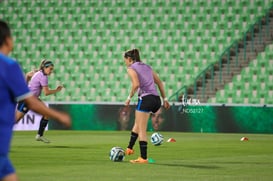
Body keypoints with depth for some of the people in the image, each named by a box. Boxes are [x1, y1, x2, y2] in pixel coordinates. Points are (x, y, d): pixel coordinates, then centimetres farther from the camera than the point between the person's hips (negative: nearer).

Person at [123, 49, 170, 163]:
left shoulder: (131, 68, 1)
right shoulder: (147, 67, 22)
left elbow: (136, 84, -16)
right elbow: (159, 82, 20)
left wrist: (129, 97, -5)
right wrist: (165, 99, 21)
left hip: (145, 98, -7)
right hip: (156, 99, 7)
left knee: (142, 130, -2)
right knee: (137, 123, 24)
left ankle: (143, 158, -5)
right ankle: (130, 148, 27)